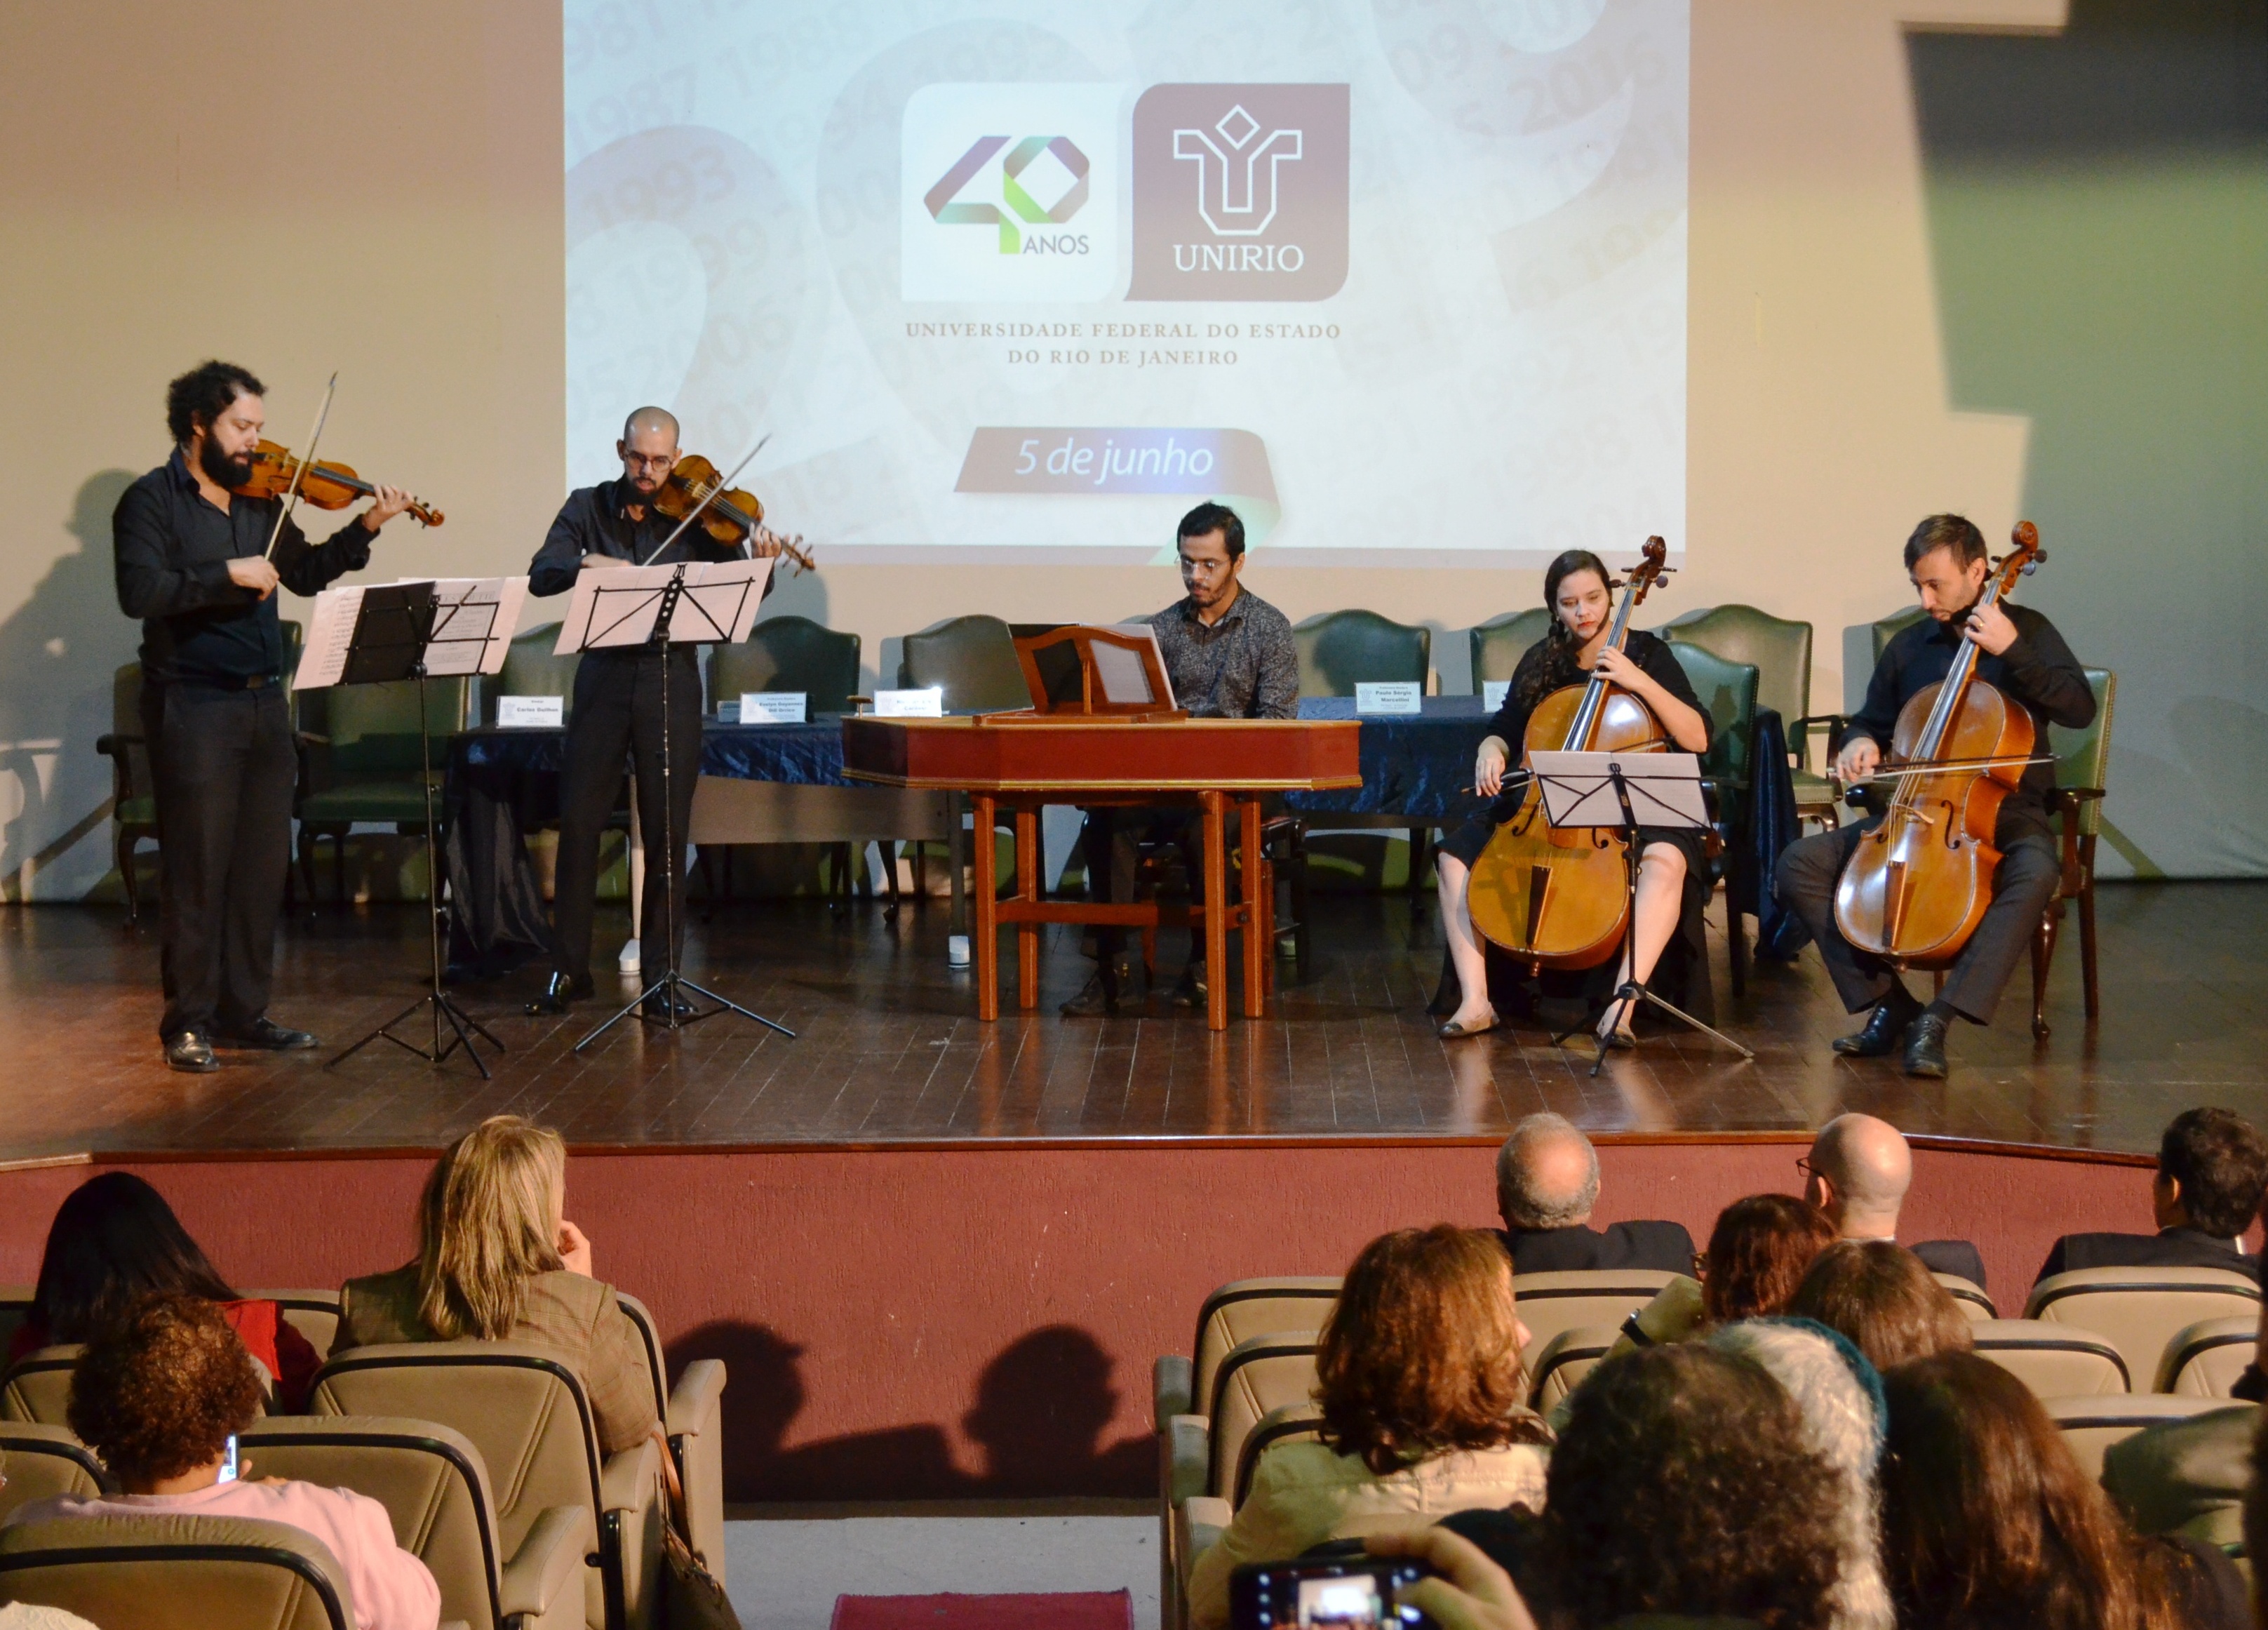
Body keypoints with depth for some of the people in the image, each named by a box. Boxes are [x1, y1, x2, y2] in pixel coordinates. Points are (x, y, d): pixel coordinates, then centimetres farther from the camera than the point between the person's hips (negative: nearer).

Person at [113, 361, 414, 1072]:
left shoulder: (261, 501, 13)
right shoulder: (152, 500, -6)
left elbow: (305, 573, 19)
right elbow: (139, 591, -19)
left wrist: (364, 530, 6)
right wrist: (226, 575, -21)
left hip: (263, 704, 7)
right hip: (192, 706, -7)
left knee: (262, 866, 9)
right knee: (198, 866, -3)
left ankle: (244, 1010, 18)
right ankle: (188, 1021, 4)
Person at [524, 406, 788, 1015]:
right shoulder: (588, 507, 6)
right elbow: (540, 576, -6)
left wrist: (761, 568, -27)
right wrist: (587, 563, -26)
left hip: (671, 677, -1)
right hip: (604, 674, 1)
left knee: (667, 832, 1)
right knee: (578, 821, 1)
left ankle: (660, 975, 9)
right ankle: (571, 969, 12)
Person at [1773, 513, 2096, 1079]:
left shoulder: (2026, 630, 2)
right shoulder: (1909, 647, 11)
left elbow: (2079, 709, -11)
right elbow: (1874, 721, 24)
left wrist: (2012, 650, -19)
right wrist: (1860, 742, 0)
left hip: (2005, 813, -4)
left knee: (2034, 873, -39)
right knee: (1799, 864, -14)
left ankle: (1938, 1019, -38)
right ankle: (1889, 1001, -13)